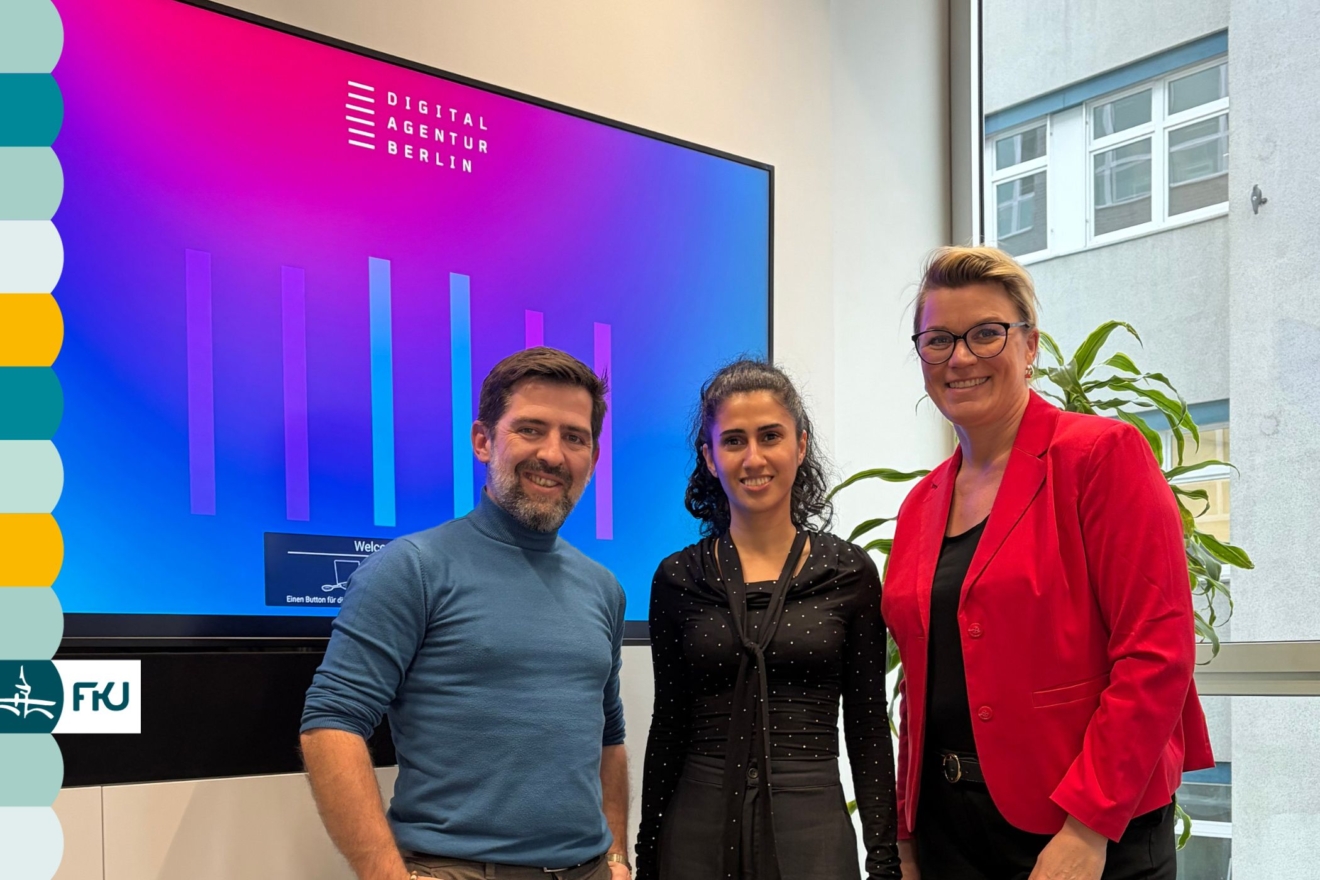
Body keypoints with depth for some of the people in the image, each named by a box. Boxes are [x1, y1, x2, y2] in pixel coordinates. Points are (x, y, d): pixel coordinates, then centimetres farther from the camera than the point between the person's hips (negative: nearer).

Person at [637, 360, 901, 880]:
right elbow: (669, 725, 6)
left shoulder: (849, 573, 0)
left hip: (811, 828, -1)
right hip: (699, 831, 1)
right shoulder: (678, 579, 3)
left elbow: (868, 728, 1)